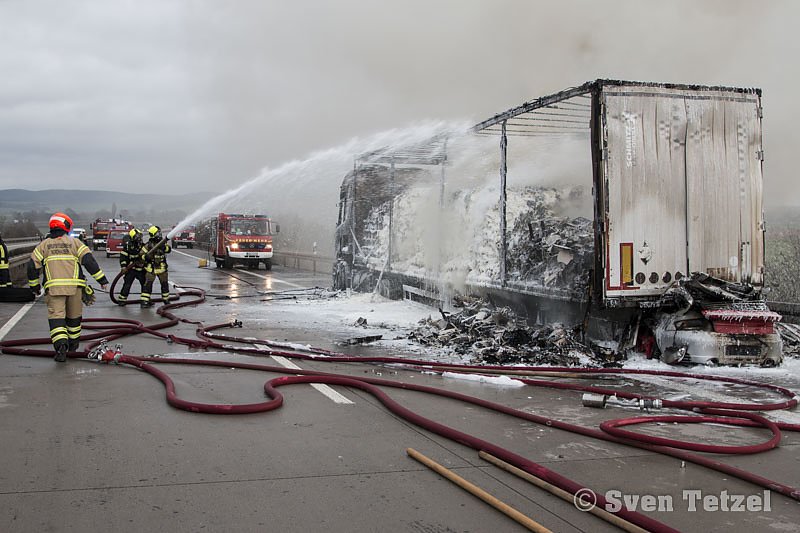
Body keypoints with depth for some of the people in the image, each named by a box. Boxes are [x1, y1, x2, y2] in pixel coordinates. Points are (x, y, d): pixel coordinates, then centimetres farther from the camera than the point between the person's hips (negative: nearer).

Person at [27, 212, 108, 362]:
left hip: (53, 287, 0)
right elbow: (89, 261, -1)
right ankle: (73, 344, 32)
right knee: (74, 317, 17)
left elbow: (33, 266, 10)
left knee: (56, 316, -4)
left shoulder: (43, 245, 11)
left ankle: (60, 346, -23)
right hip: (75, 286, 0)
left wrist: (34, 285, 22)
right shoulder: (74, 242, 8)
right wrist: (101, 278, 2)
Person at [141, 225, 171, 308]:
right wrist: (146, 256, -27)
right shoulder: (148, 245, -6)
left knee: (165, 284, 13)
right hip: (151, 269, -4)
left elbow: (169, 249, -10)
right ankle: (144, 301, -9)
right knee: (148, 284, -9)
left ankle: (166, 299, 28)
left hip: (162, 268, 4)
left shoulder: (163, 243, 4)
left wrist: (164, 247, -29)